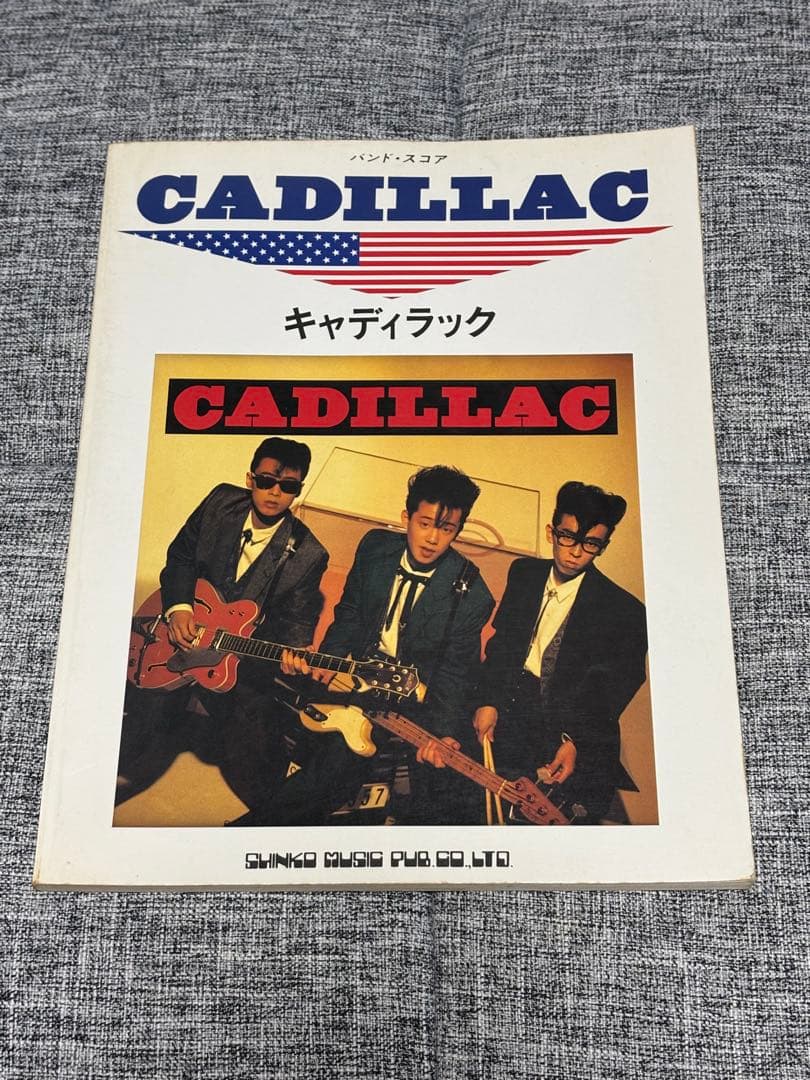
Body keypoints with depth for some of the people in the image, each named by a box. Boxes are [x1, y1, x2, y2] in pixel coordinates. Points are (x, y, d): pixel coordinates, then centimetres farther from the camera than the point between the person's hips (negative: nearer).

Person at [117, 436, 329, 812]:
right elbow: (180, 555, 7)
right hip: (186, 628, 2)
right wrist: (178, 607, -9)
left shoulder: (307, 555, -11)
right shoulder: (222, 502, -2)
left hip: (244, 657, -2)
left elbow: (295, 624, -7)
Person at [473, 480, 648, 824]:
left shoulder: (623, 611, -8)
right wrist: (488, 701, -2)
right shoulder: (524, 573, 7)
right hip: (509, 714, 4)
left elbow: (612, 692, -7)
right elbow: (500, 641, 9)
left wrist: (574, 741, -18)